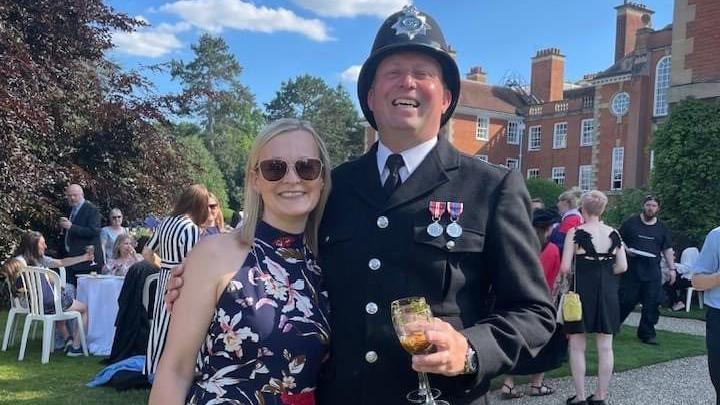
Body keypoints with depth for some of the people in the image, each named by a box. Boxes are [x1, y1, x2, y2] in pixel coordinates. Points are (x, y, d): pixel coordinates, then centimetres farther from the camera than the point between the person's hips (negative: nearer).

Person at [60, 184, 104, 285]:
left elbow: (94, 231, -20)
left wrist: (71, 226, -22)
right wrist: (64, 225, 1)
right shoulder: (71, 209, 18)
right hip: (70, 257, 8)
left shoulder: (91, 209, -8)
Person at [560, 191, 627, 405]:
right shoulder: (613, 234, 1)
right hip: (607, 293, 4)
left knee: (577, 346, 7)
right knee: (605, 346, 10)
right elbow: (622, 266, 2)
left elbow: (565, 268, -14)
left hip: (581, 291, -4)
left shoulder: (575, 233, -11)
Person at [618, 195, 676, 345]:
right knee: (626, 301, -1)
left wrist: (671, 268, 7)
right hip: (631, 270, -3)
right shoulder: (631, 222, 3)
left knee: (652, 304, 0)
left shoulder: (662, 228, 12)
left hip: (652, 272, 3)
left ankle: (647, 333, 12)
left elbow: (667, 249, 14)